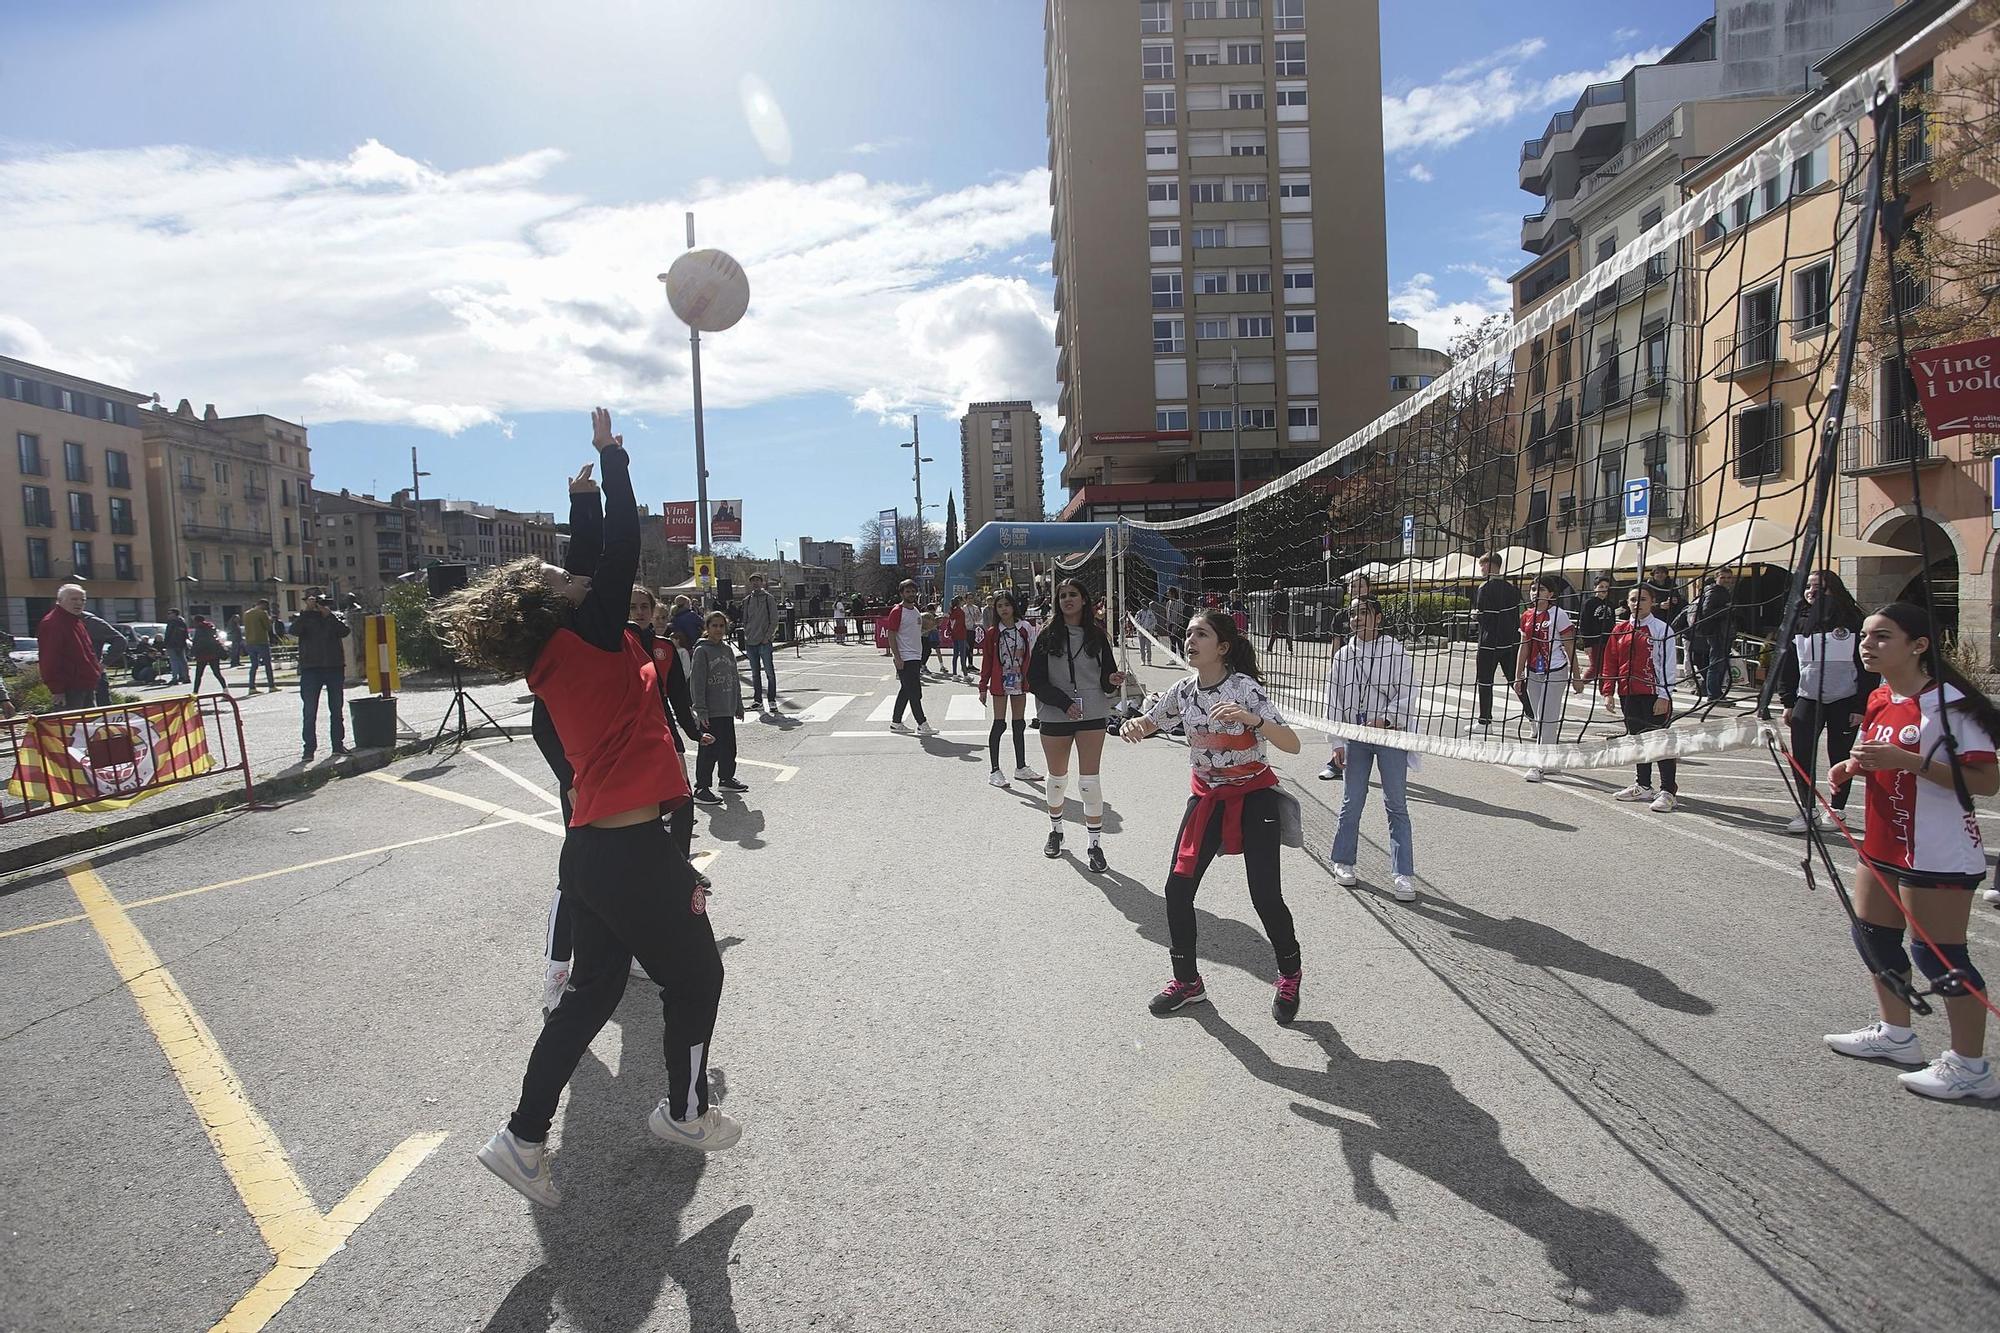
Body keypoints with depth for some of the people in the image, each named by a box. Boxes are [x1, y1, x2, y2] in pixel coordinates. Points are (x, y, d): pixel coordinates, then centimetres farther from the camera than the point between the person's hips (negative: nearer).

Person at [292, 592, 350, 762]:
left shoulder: (334, 617, 10)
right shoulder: (303, 618, 6)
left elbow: (344, 631, -9)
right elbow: (294, 631, -15)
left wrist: (328, 615, -13)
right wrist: (307, 610, -18)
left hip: (335, 667, 2)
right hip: (311, 668, -2)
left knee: (336, 710, 9)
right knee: (310, 711, -4)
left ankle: (338, 744, 18)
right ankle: (309, 749, -1)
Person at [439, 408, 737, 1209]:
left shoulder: (553, 657, 9)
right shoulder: (590, 635, -11)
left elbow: (594, 564, 19)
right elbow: (622, 544, -12)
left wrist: (591, 479, 24)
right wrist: (611, 454, -3)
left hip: (590, 847, 9)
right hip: (636, 853, -8)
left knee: (594, 990, 19)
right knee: (696, 977, 13)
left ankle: (523, 1137, 23)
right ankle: (685, 1113, 31)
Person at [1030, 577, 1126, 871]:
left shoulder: (1097, 635, 4)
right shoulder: (1047, 637, 0)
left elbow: (1107, 674, 10)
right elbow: (1036, 679, -3)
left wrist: (1113, 680, -13)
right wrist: (1064, 702, -13)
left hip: (1092, 715, 0)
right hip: (1055, 715, 0)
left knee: (1090, 780, -3)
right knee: (1057, 778, 13)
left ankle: (1095, 844, 5)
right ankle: (1055, 831, 35)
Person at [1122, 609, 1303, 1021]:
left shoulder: (1245, 688, -20)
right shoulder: (1184, 691, -5)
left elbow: (1292, 745, -27)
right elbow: (1146, 725, 10)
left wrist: (1251, 719, -43)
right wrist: (1133, 725, -14)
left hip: (1253, 797, -5)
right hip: (1207, 798, 5)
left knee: (1266, 897, -6)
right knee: (1178, 888, -1)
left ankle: (1290, 976, 24)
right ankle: (1187, 982, 19)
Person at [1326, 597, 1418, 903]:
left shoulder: (1395, 652, -3)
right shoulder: (1342, 656, 5)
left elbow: (1407, 693, -6)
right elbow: (1334, 702, 7)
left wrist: (1385, 719, -18)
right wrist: (1338, 742, 3)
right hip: (1355, 737, 3)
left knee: (1396, 804, 1)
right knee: (1351, 802, 10)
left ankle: (1403, 874, 5)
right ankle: (1343, 861, 25)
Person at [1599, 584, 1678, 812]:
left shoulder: (1661, 629, -6)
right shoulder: (1621, 629, 8)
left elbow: (1667, 665, -8)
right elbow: (1610, 662, 10)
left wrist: (1664, 696, -12)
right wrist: (1609, 691, 5)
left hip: (1654, 694, -6)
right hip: (1628, 694, 6)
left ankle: (1668, 791, 3)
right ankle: (1643, 787, 26)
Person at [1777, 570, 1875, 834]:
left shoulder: (1853, 623, -6)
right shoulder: (1800, 623, 4)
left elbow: (1869, 667, -5)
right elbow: (1788, 664, 9)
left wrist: (1861, 707, -8)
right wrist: (1788, 702, 5)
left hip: (1844, 702, -3)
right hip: (1808, 699, 3)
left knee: (1840, 757, 7)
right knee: (1800, 755, -8)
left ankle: (1837, 810, 21)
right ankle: (1809, 810, 2)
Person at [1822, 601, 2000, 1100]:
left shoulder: (1949, 702, -18)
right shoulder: (1879, 699, 7)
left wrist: (1908, 759, -30)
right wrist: (1855, 766, 3)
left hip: (1938, 854, -9)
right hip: (1883, 845, 9)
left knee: (1939, 955, -2)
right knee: (1872, 933, 16)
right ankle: (1895, 1034, 34)